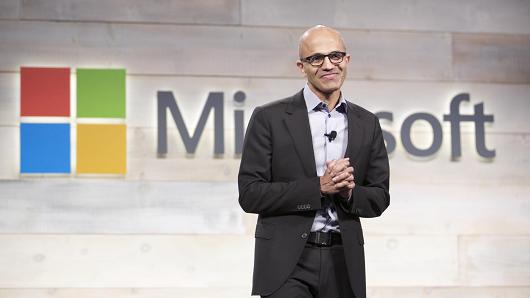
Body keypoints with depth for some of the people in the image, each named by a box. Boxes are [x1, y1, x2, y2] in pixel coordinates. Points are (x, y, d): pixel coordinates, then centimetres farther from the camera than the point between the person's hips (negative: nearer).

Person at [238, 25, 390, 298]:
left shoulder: (367, 124, 10)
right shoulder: (269, 118, -1)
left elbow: (379, 199, 12)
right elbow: (250, 194, -7)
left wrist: (349, 192, -10)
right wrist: (318, 187, -15)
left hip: (344, 262, 4)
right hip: (287, 259, -4)